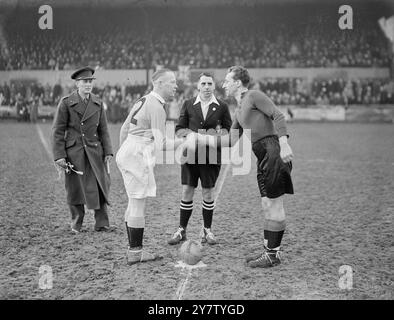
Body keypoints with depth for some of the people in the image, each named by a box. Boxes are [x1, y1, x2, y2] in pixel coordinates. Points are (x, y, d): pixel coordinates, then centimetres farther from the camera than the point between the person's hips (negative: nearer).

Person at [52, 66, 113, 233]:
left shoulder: (97, 103, 6)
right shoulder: (66, 102, -5)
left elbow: (103, 130, 10)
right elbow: (58, 131, -5)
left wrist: (108, 151, 2)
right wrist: (59, 155, -10)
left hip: (94, 150, 3)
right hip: (73, 151, -3)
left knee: (101, 185, -2)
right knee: (75, 187, 4)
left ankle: (102, 223, 9)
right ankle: (76, 224, 21)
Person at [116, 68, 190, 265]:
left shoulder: (143, 100, 15)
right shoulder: (156, 107, -14)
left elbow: (124, 128, 21)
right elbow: (161, 144, -18)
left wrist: (122, 151, 30)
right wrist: (184, 141, -11)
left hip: (126, 152, 10)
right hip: (138, 157, -10)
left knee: (134, 203, 14)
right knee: (139, 204, -3)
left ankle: (134, 249, 22)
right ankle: (135, 252, 5)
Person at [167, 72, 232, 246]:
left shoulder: (222, 107, 5)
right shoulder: (188, 105, 7)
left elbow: (229, 130, 8)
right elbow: (178, 129, 7)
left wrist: (219, 132, -12)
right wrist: (191, 134, -12)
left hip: (212, 155, 0)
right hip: (190, 154, 1)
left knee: (208, 193, 6)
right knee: (187, 192, 1)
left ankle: (207, 230, 21)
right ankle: (181, 230, 13)